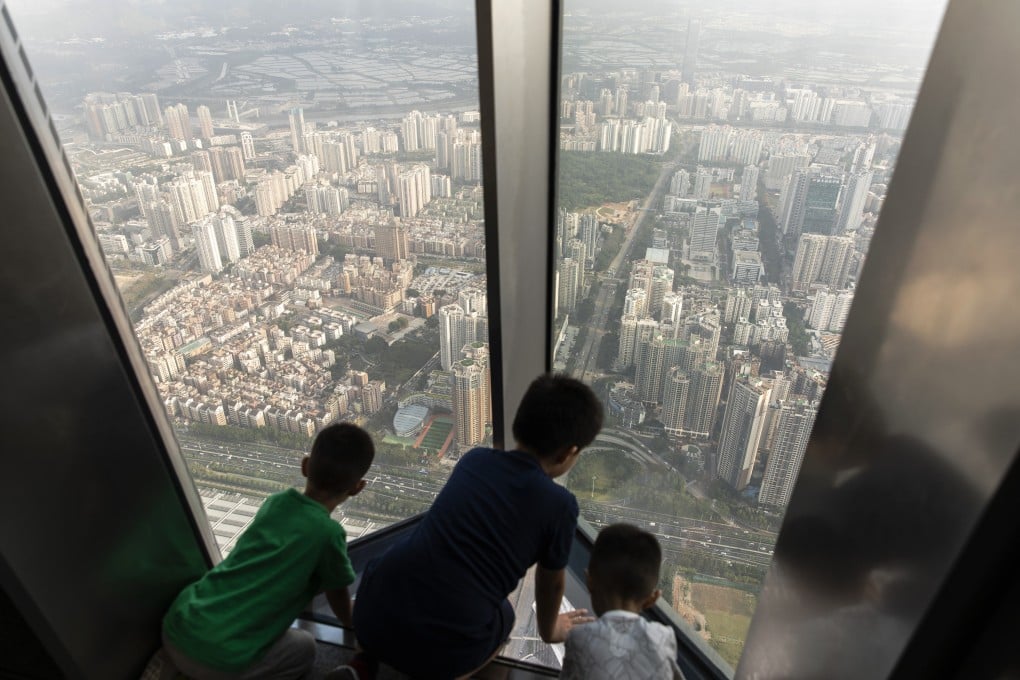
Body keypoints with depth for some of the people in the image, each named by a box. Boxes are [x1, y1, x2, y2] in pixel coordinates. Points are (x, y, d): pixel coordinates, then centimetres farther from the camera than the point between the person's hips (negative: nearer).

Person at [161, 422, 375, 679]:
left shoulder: (274, 502, 8)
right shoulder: (327, 531, -11)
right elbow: (338, 597, 10)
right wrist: (352, 618, 33)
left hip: (175, 628, 6)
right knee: (305, 648, 19)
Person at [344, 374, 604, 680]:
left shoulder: (474, 459, 8)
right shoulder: (559, 505, -6)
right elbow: (551, 582, 13)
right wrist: (549, 629, 36)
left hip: (372, 617, 4)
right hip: (445, 648, -3)